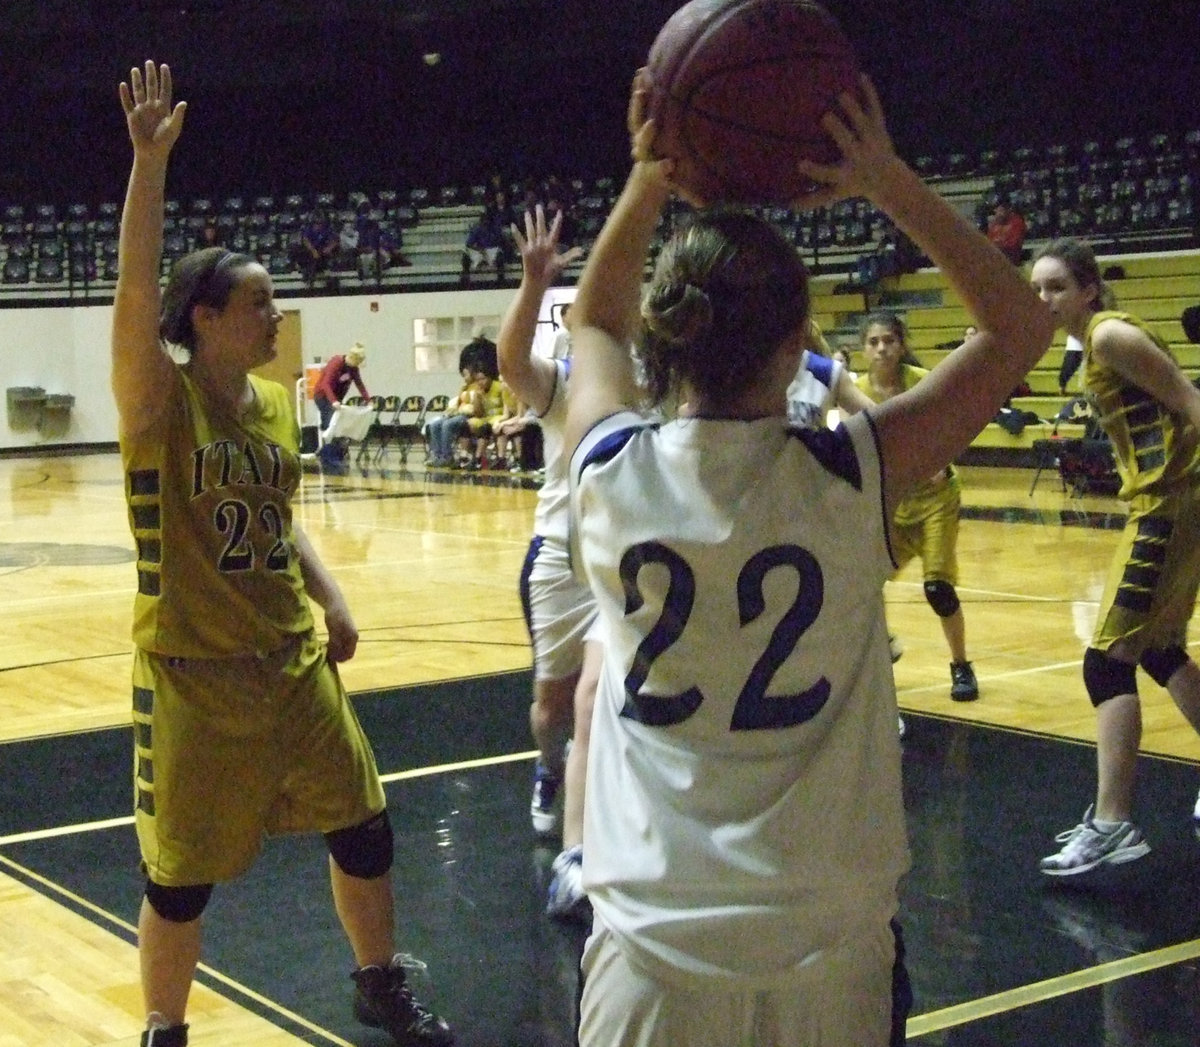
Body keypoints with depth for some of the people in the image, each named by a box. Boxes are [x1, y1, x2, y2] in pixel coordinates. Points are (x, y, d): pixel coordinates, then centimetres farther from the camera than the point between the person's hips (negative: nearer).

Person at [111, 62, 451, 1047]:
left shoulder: (275, 402, 5)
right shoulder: (161, 400, -13)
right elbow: (136, 292, -31)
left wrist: (332, 600, 5)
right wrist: (151, 159, -36)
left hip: (294, 662, 6)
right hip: (193, 674, -6)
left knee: (363, 828, 13)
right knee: (182, 878, 5)